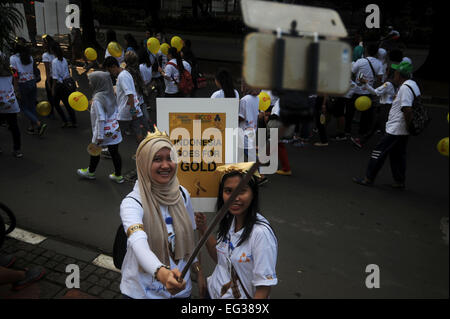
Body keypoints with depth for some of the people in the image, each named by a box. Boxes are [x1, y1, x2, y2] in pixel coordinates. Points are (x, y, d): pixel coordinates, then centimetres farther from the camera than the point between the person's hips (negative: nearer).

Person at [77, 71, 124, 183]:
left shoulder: (97, 99, -20)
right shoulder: (110, 95, 1)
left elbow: (100, 119, -23)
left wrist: (99, 136, -19)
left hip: (104, 131, -6)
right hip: (114, 129, 6)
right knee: (114, 152, 12)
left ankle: (91, 172, 34)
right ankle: (118, 175, 20)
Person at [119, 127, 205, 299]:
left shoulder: (182, 194, -4)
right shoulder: (132, 203, -21)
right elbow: (138, 243, -38)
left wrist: (199, 273, 7)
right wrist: (161, 273, -55)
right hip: (142, 292, -3)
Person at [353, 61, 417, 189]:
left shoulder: (405, 88, -19)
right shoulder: (412, 85, 14)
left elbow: (408, 110, -27)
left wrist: (408, 126, -17)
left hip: (395, 129, -10)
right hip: (403, 131, 10)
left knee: (379, 152, -2)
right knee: (398, 154, 16)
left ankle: (368, 179, 4)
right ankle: (399, 181, 22)